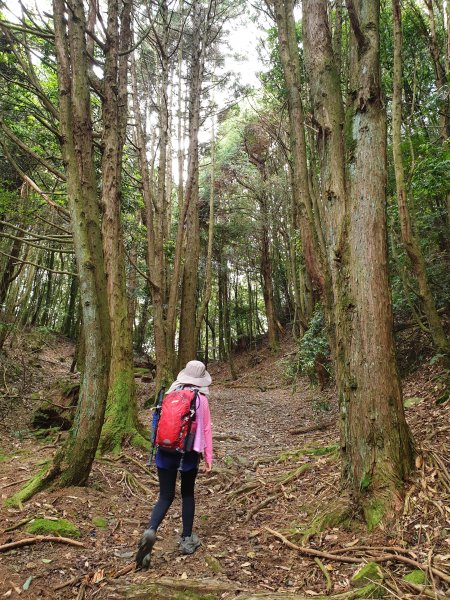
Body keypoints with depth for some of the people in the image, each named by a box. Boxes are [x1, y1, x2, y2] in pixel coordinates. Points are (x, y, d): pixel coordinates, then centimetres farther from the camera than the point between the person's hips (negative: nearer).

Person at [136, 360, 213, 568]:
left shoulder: (171, 394, 1)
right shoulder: (201, 399, -7)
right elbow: (206, 430, -4)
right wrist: (208, 458, 4)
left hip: (166, 451, 2)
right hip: (189, 452, -2)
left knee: (165, 496, 10)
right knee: (187, 494, 19)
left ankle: (150, 531, -13)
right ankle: (187, 539, 25)